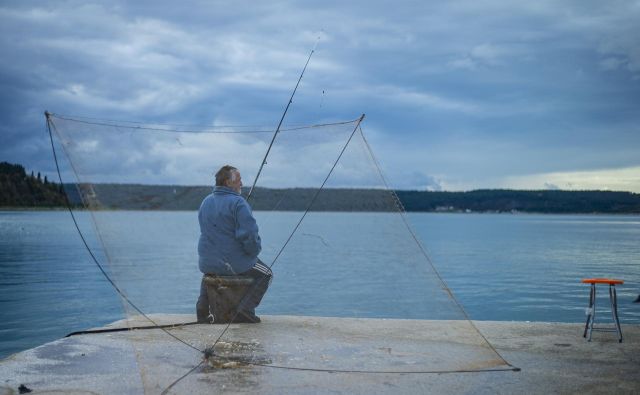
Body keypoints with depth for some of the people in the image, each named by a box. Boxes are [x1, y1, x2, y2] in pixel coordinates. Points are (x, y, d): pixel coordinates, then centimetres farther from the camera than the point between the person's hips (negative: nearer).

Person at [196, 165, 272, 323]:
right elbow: (249, 234, -22)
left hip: (207, 263, 6)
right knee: (266, 274, 15)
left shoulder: (205, 202, 8)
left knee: (208, 272, 40)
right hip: (235, 263, -6)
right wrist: (254, 252, -4)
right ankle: (246, 309, -2)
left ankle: (202, 306, 20)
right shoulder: (237, 203, -16)